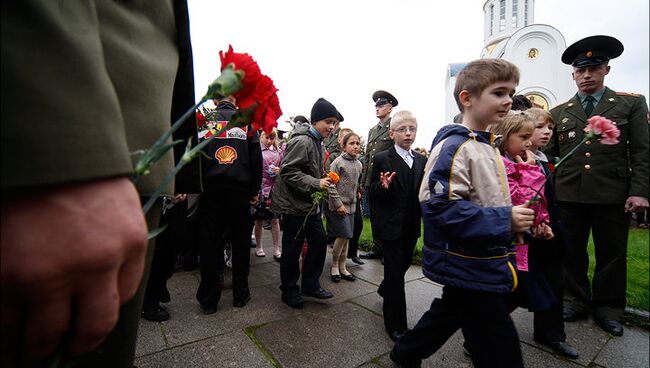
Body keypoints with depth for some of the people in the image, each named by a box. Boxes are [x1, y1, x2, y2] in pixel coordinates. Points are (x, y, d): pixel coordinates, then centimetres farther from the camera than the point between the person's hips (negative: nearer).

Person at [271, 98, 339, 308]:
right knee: (292, 249, 4)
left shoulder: (317, 142, 12)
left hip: (310, 204, 10)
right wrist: (316, 183, -26)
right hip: (294, 204, -10)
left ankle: (310, 285, 27)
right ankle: (289, 291, 22)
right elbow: (288, 171, -24)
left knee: (319, 241, 12)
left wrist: (323, 181, 9)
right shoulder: (302, 141, -19)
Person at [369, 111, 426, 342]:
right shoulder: (382, 159, -9)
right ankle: (396, 325, 15)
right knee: (395, 272, 0)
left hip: (411, 226, 6)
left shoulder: (422, 161, 6)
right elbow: (373, 194, -9)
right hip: (391, 225, -5)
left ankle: (385, 289, 52)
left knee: (404, 263, 21)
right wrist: (383, 186, -28)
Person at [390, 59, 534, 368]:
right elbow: (440, 207, -29)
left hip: (484, 262, 10)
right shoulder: (454, 147, -20)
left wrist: (514, 219, 8)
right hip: (469, 267, -10)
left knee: (450, 313, 26)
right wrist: (503, 221, -26)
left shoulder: (486, 146, 11)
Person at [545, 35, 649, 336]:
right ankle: (575, 302, 26)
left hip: (612, 195, -1)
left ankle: (607, 308, 27)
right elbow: (549, 154, 8)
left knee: (612, 254, 10)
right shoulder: (559, 113, 10)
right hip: (568, 195, 1)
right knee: (571, 253, 10)